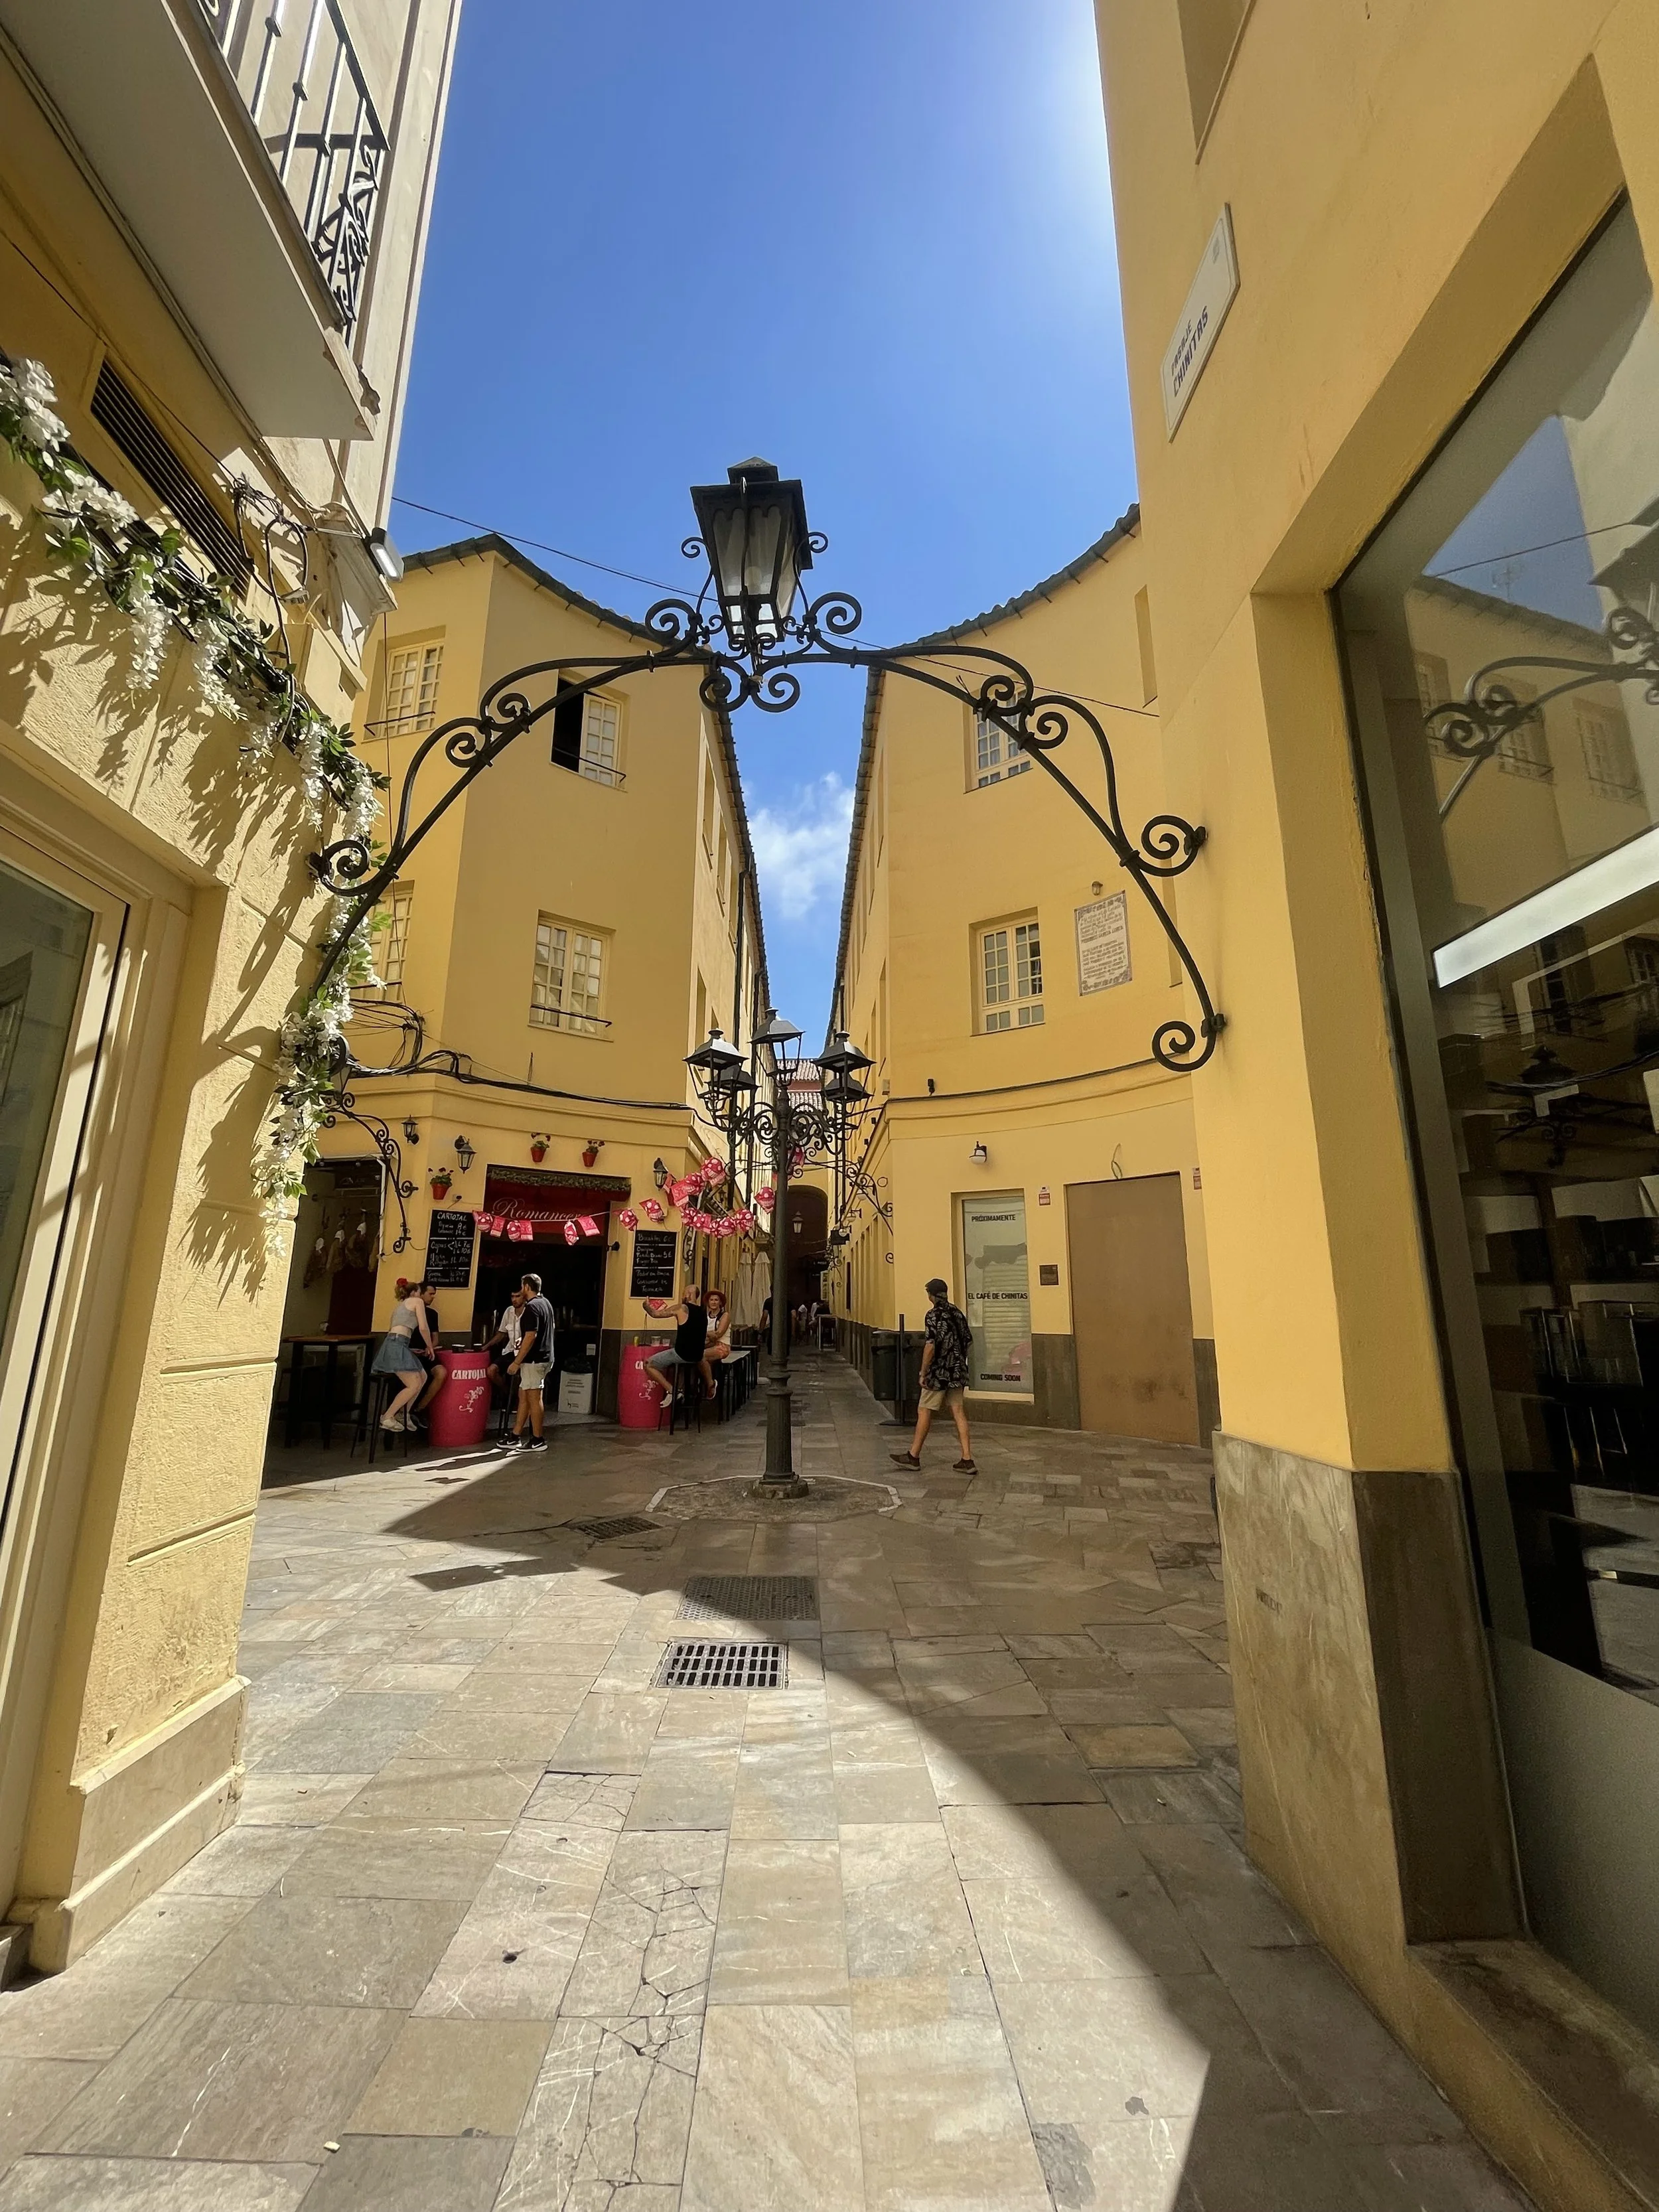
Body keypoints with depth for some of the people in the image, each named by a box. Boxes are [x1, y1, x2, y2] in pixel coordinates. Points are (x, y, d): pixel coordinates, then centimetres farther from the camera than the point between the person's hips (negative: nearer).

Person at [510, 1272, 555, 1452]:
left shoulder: (532, 1307, -18)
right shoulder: (545, 1303, 13)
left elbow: (531, 1337, -24)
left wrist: (516, 1362, -20)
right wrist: (523, 1340, 29)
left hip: (534, 1360, -10)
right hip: (545, 1357, 10)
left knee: (534, 1398, -2)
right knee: (524, 1396, 15)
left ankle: (538, 1441, 6)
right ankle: (516, 1437, 20)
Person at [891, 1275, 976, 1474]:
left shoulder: (934, 1315, -14)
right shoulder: (958, 1313, 9)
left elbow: (930, 1346, -21)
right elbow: (969, 1342, 15)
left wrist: (923, 1373, -14)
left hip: (938, 1373, -7)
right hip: (958, 1372, 7)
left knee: (924, 1412, 3)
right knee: (958, 1412, 7)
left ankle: (913, 1456, 12)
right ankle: (967, 1459, 3)